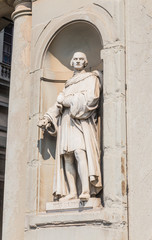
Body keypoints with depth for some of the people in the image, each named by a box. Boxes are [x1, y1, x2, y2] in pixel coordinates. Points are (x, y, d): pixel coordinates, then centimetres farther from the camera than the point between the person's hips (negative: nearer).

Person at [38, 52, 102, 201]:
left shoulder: (91, 78, 12)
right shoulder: (69, 84, 29)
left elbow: (90, 98, -5)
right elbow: (60, 103, 21)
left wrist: (67, 101, -1)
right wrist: (47, 118, 6)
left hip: (82, 120, -6)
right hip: (66, 121, 6)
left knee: (79, 151, -24)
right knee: (67, 156, -7)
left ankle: (86, 191, -32)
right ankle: (72, 192, -11)